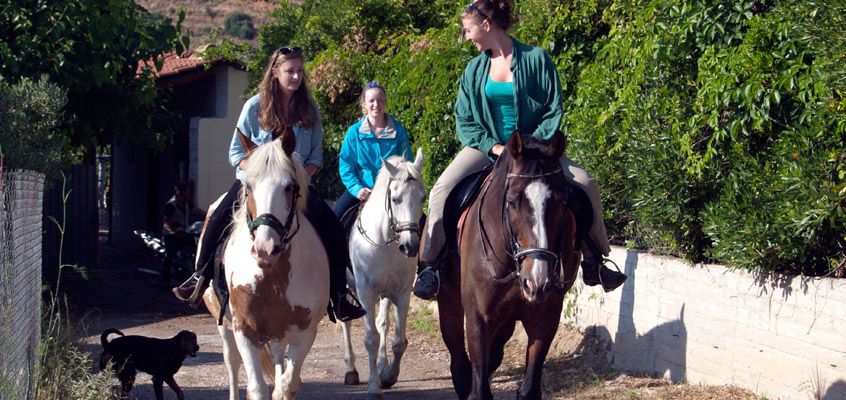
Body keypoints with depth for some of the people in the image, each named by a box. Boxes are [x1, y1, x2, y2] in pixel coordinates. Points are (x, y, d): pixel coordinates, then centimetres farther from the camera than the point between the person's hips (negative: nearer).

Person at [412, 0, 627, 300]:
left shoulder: (536, 59, -6)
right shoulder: (475, 68, 3)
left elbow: (554, 111, -5)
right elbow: (464, 119, 3)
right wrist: (494, 146, -13)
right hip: (486, 147, 1)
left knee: (586, 185, -15)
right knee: (442, 189, -24)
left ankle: (594, 263, 1)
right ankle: (430, 266, -17)